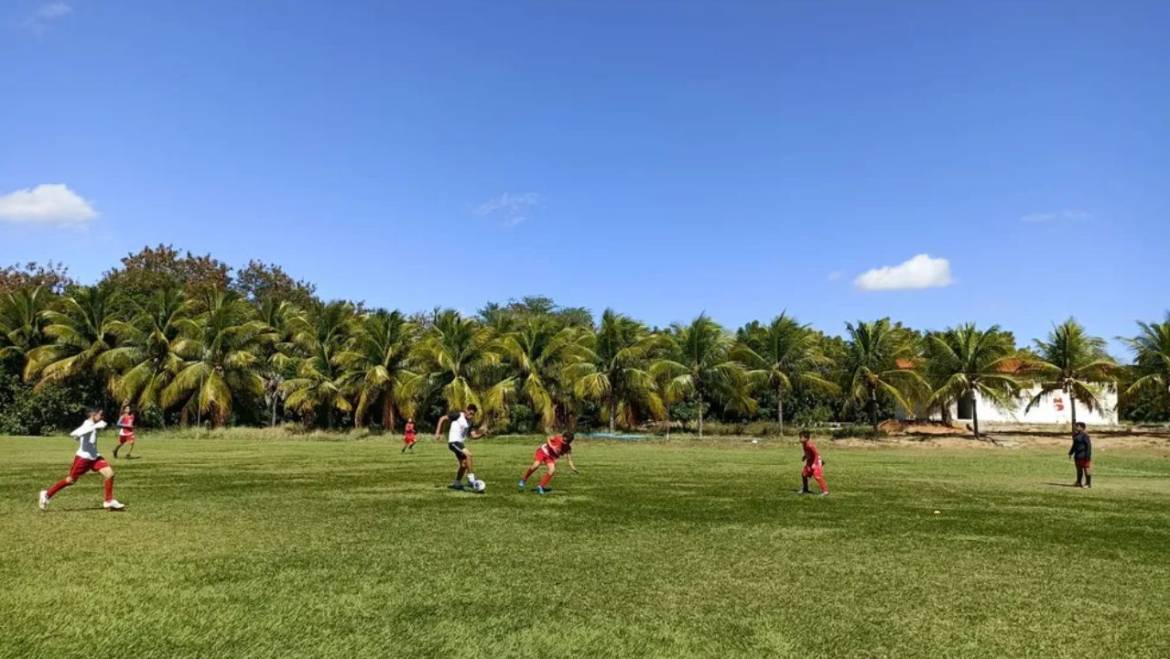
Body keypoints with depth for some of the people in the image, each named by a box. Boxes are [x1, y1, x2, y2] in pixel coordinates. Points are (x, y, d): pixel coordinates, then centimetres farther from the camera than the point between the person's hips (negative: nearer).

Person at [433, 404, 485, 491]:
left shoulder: (470, 422, 12)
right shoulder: (458, 415, -8)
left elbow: (472, 436, 9)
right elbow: (442, 419, -4)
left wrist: (482, 434, -9)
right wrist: (437, 432, -9)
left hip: (461, 443, 9)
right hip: (453, 441, -9)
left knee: (464, 464, 10)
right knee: (468, 454, -26)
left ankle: (456, 484, 25)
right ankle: (471, 480, -23)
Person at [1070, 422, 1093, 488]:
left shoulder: (1085, 435, -15)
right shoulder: (1076, 435, 12)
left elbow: (1089, 445, -18)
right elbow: (1074, 445, 21)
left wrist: (1088, 456, -21)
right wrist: (1071, 453, 19)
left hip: (1084, 456, -9)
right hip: (1077, 455, 9)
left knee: (1086, 469, -3)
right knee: (1079, 469, 12)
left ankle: (1088, 483, 2)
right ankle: (1078, 483, 18)